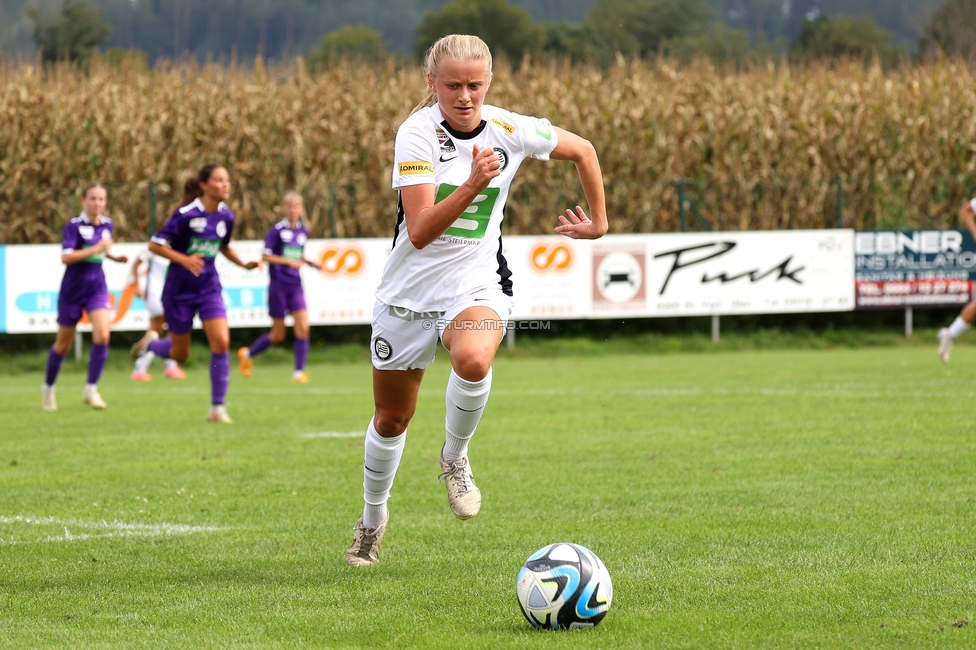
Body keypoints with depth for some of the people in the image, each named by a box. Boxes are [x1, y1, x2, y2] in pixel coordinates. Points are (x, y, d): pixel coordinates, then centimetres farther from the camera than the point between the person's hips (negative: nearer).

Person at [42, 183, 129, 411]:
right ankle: (48, 388, 31)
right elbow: (65, 257, -27)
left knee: (102, 336, -18)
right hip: (72, 290, -4)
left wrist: (114, 257, 7)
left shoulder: (107, 225, 4)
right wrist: (96, 249, -32)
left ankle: (91, 390, -8)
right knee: (63, 345, 9)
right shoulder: (74, 226, -13)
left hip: (97, 289, 4)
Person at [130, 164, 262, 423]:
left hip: (209, 288, 4)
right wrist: (184, 260, -27)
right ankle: (150, 343, 42)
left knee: (221, 343, -15)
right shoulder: (186, 214, -17)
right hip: (180, 290, -4)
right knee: (180, 353, 7)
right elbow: (155, 244, -14)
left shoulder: (226, 217, 0)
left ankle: (217, 408, -6)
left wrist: (244, 264, 5)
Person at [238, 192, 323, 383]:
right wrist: (289, 261, -22)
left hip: (296, 286, 5)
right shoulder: (277, 230, -8)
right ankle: (247, 355, 28)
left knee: (303, 328, -10)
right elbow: (265, 256, -12)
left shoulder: (303, 232, 9)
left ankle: (299, 372, -5)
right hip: (279, 286, -5)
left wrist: (311, 263, 6)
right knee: (278, 335, 4)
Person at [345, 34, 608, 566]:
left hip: (475, 282, 0)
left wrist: (598, 222, 15)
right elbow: (420, 232, -27)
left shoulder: (510, 130, -9)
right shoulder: (417, 133, -17)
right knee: (391, 418, 12)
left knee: (473, 360, -35)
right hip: (410, 287, 0)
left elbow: (583, 151, 11)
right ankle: (373, 516, 40)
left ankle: (455, 457, -5)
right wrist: (472, 186, -39)